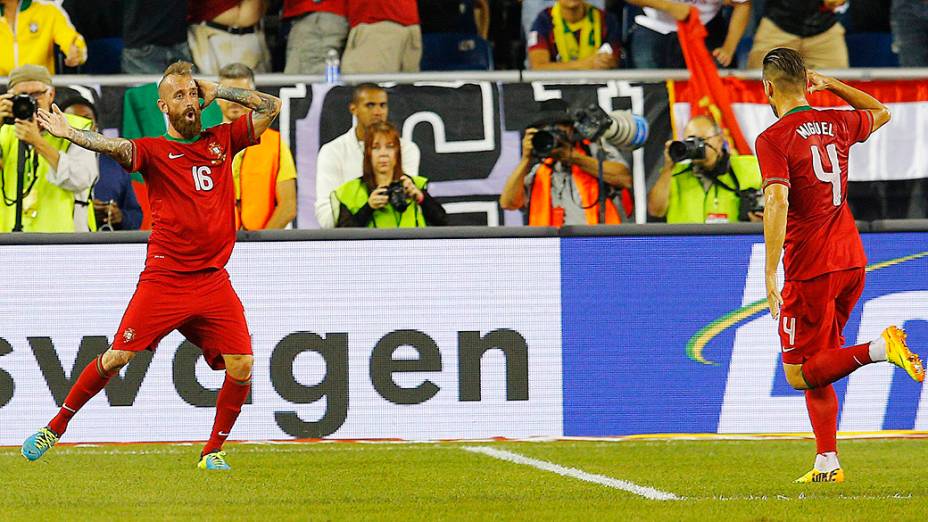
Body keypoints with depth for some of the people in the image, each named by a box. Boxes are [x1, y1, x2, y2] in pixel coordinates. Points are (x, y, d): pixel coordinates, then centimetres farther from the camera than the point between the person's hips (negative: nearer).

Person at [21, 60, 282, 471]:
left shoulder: (221, 140, 11)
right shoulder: (154, 151, -1)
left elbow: (270, 106, 14)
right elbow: (117, 147, -20)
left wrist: (215, 92, 7)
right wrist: (68, 133, -38)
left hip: (213, 280, 3)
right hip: (164, 280, -3)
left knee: (241, 366, -8)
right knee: (117, 357, -6)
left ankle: (213, 450, 10)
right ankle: (56, 426, 11)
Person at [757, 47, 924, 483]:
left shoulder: (774, 139, -12)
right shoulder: (836, 124, 7)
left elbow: (778, 202, -24)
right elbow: (881, 113, 30)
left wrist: (770, 275, -24)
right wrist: (831, 85, 28)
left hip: (810, 269, -7)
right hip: (851, 260, 7)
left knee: (799, 374, -1)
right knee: (816, 370, 17)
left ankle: (879, 349, -22)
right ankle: (827, 463, 13)